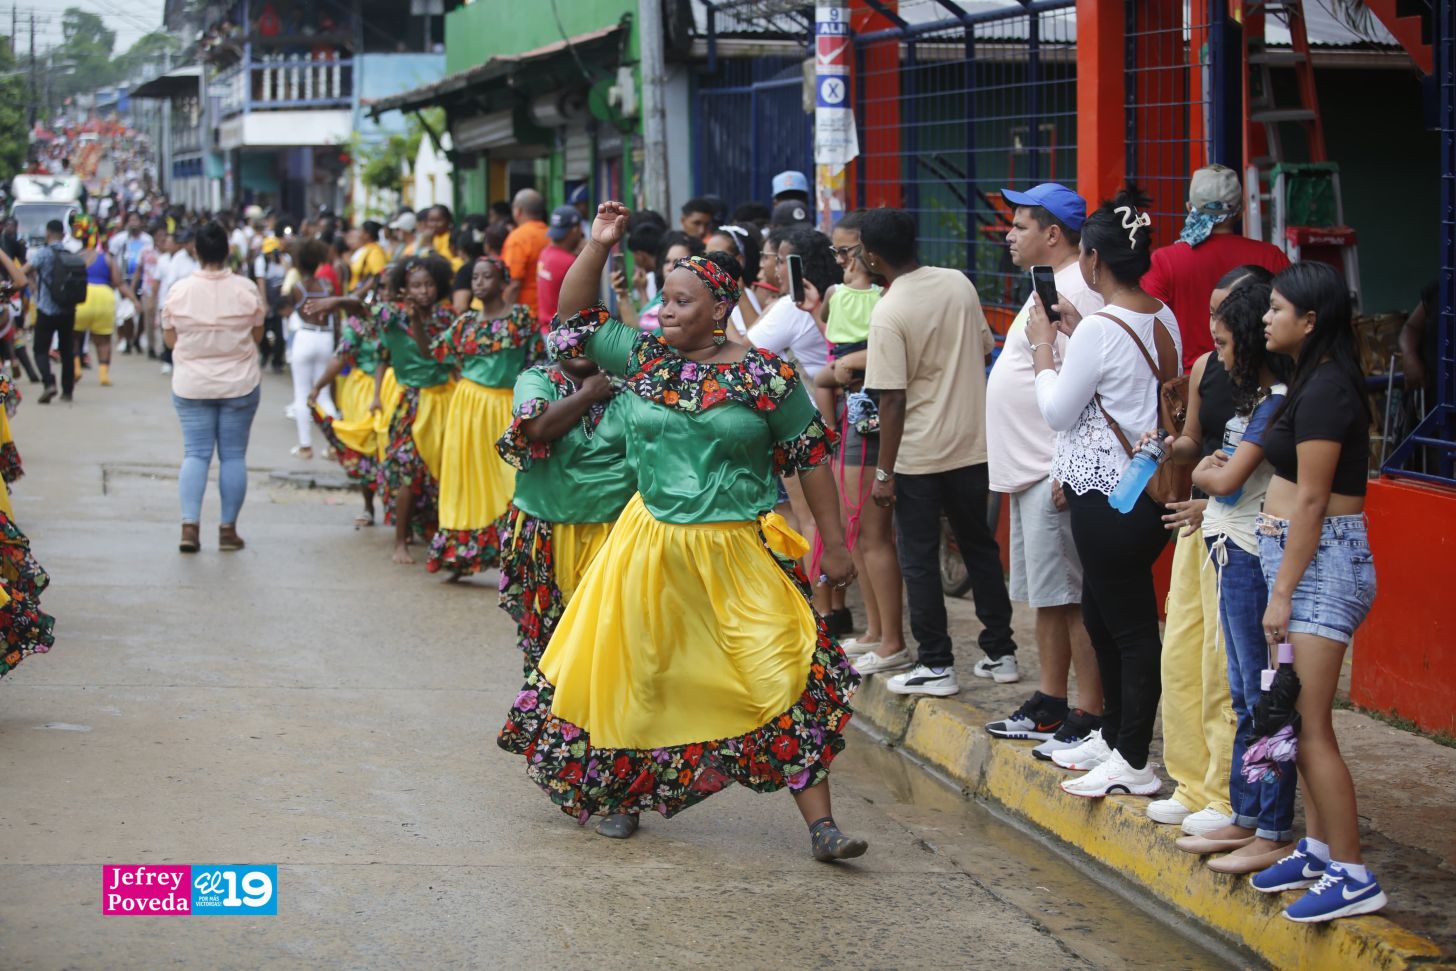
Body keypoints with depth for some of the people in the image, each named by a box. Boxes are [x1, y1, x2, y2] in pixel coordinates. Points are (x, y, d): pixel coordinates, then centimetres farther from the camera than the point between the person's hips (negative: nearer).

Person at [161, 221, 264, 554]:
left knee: (195, 454, 5)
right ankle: (228, 529, 8)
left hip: (192, 386, 1)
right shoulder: (245, 290, -8)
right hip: (240, 385, -1)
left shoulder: (180, 290, -7)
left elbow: (170, 339, 2)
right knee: (233, 455, 6)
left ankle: (190, 524, -8)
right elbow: (257, 335, 2)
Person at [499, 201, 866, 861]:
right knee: (633, 680, 12)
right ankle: (619, 794, 34)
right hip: (652, 546, 3)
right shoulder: (644, 356, 3)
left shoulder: (765, 375, -7)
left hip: (738, 552, -3)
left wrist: (834, 543, 0)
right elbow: (575, 317, 10)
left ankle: (821, 825, -6)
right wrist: (598, 246, -4)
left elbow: (811, 455, -1)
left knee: (787, 681, -9)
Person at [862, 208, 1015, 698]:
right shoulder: (958, 283, 0)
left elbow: (893, 400, -18)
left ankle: (936, 665, 8)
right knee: (979, 546, 17)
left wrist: (884, 471, -12)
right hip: (973, 442, 6)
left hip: (920, 453, -6)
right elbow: (985, 351, 9)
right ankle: (999, 651, 22)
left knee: (918, 559, 5)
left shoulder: (889, 313, -18)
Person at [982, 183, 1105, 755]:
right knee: (1045, 596, 17)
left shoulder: (1075, 293, -17)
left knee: (1072, 597, -7)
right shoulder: (1052, 288, 18)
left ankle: (1089, 718, -3)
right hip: (1029, 471, 11)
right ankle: (1050, 704, 26)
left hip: (1056, 472, -11)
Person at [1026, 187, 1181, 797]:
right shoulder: (1162, 319, 6)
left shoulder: (1100, 329, -19)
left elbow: (1058, 412, -12)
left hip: (1107, 495, -9)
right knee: (1101, 614, 21)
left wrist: (1044, 346, 0)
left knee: (1129, 626, -3)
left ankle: (1133, 764, 4)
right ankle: (1113, 737, 32)